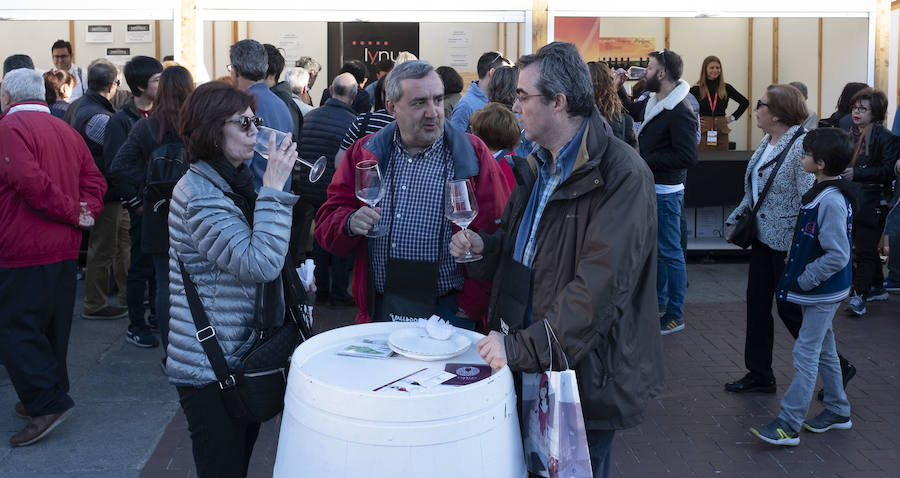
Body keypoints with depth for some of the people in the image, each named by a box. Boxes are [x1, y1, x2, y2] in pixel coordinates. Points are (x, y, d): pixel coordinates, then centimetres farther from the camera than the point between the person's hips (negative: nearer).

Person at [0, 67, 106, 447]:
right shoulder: (66, 131, 14)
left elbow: (30, 181, -24)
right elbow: (94, 180, 10)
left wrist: (73, 212, -15)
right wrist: (85, 211, -4)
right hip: (65, 248, 8)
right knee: (52, 327, 16)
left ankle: (48, 403, -6)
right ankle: (43, 397, 25)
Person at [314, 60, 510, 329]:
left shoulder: (472, 154, -3)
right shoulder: (364, 153, 6)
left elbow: (496, 239, -7)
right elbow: (327, 223, 8)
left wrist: (470, 308, -11)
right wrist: (350, 224, -15)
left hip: (448, 312, -2)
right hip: (378, 312, 3)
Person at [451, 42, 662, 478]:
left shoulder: (621, 175, -19)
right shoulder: (536, 167, 10)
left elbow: (599, 287, -27)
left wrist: (522, 348, -27)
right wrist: (481, 246, 2)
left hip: (587, 373, -8)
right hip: (526, 361, 8)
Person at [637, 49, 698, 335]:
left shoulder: (679, 111, -20)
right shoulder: (653, 102, 10)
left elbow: (688, 157, -27)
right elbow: (633, 114, 34)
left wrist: (646, 160, -22)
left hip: (666, 191, -10)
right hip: (650, 188, 10)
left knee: (670, 252, -1)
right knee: (655, 247, 20)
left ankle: (675, 314, 9)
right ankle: (658, 302, 34)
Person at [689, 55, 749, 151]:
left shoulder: (726, 88, 7)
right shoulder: (697, 89, -2)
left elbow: (745, 102, 17)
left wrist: (733, 117, 9)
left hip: (721, 132, 3)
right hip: (703, 132, -3)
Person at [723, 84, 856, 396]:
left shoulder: (802, 146, -20)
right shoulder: (767, 142, 7)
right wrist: (735, 220, 13)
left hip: (788, 242, -9)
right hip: (764, 239, 9)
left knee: (790, 309, 1)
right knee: (757, 304, 11)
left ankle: (838, 367, 20)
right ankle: (759, 375, 23)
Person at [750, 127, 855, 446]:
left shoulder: (832, 201, -25)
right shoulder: (820, 193, 6)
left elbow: (838, 255, -27)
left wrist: (804, 280, -20)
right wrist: (796, 262, 11)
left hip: (824, 292, -10)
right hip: (820, 291, 10)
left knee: (806, 354, -5)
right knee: (824, 350, 20)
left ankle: (788, 425, 1)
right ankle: (837, 411, 34)